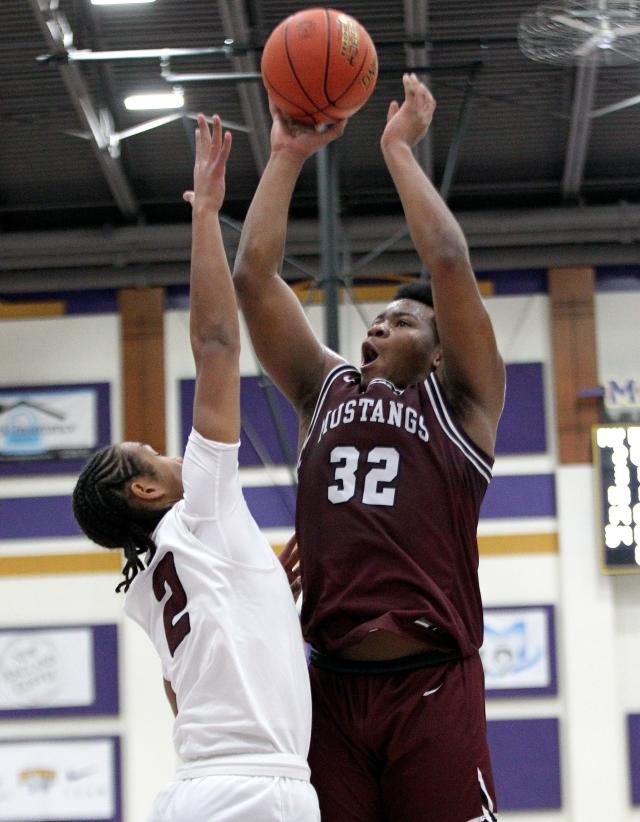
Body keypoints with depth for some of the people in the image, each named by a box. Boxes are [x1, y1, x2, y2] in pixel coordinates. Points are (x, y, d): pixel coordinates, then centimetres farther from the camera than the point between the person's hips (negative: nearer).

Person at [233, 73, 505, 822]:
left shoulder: (458, 400, 9)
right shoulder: (325, 390, 20)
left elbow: (449, 263, -2)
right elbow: (253, 278, 14)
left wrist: (398, 150, 5)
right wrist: (286, 157, 11)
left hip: (432, 684, -4)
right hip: (331, 684, 4)